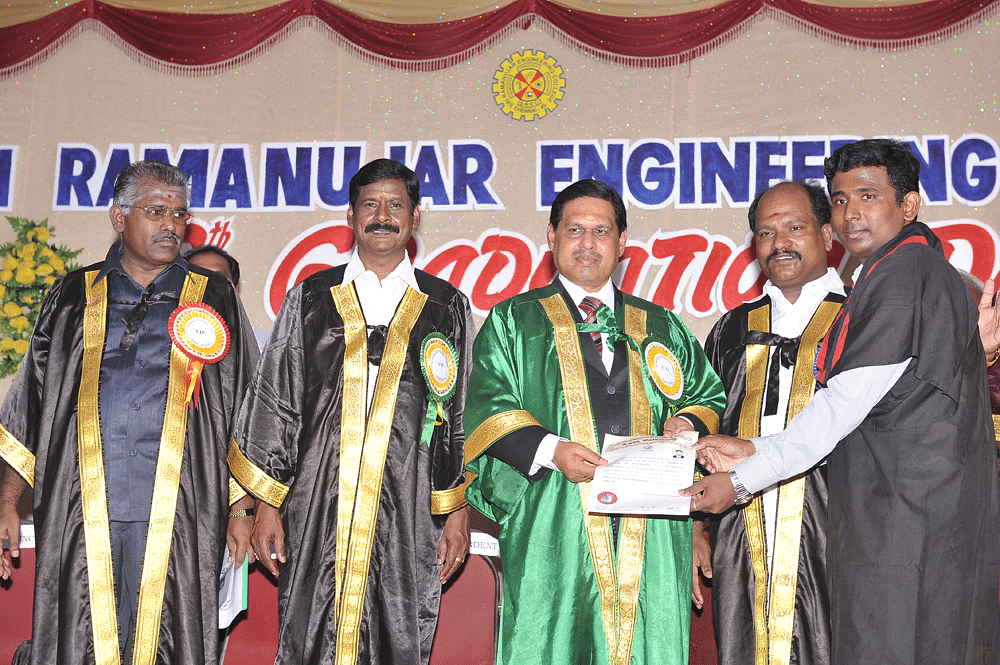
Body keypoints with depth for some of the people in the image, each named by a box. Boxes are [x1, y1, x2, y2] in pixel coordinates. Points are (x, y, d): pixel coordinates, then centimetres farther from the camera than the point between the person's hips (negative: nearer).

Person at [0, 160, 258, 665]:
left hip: (175, 522, -1)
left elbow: (245, 414, 8)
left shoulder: (215, 298, 9)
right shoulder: (75, 296, 12)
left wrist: (241, 509, 3)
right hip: (82, 515, 1)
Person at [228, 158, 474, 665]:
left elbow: (462, 416, 7)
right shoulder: (310, 300, 8)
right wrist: (267, 506, 3)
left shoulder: (447, 308, 8)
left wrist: (458, 511, 3)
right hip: (316, 515, 1)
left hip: (408, 522, 0)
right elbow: (272, 403, 8)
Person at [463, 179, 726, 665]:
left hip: (651, 528, 3)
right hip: (553, 528, -2)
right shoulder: (512, 322, 11)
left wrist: (687, 423, -2)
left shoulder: (661, 327, 20)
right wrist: (549, 450, -15)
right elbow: (488, 409, 1)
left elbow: (710, 394, 21)